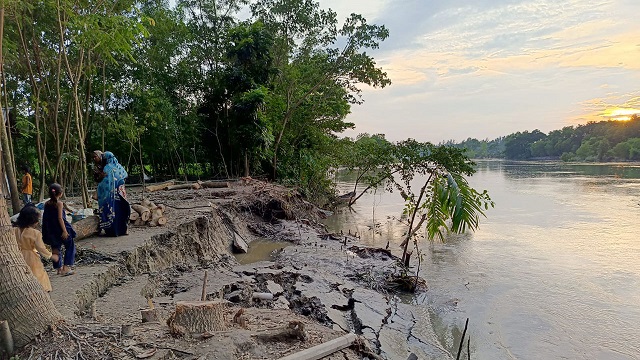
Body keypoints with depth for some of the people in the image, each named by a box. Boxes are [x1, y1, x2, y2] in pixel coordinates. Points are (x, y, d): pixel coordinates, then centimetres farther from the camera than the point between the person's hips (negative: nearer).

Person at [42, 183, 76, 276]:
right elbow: (60, 218, -18)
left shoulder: (46, 204, 3)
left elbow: (45, 218, 7)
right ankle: (66, 267, 1)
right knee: (70, 246, 8)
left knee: (56, 249, 15)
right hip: (60, 229, -6)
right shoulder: (59, 203, -13)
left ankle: (59, 268, 20)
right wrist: (64, 230, -18)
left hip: (51, 231, 6)